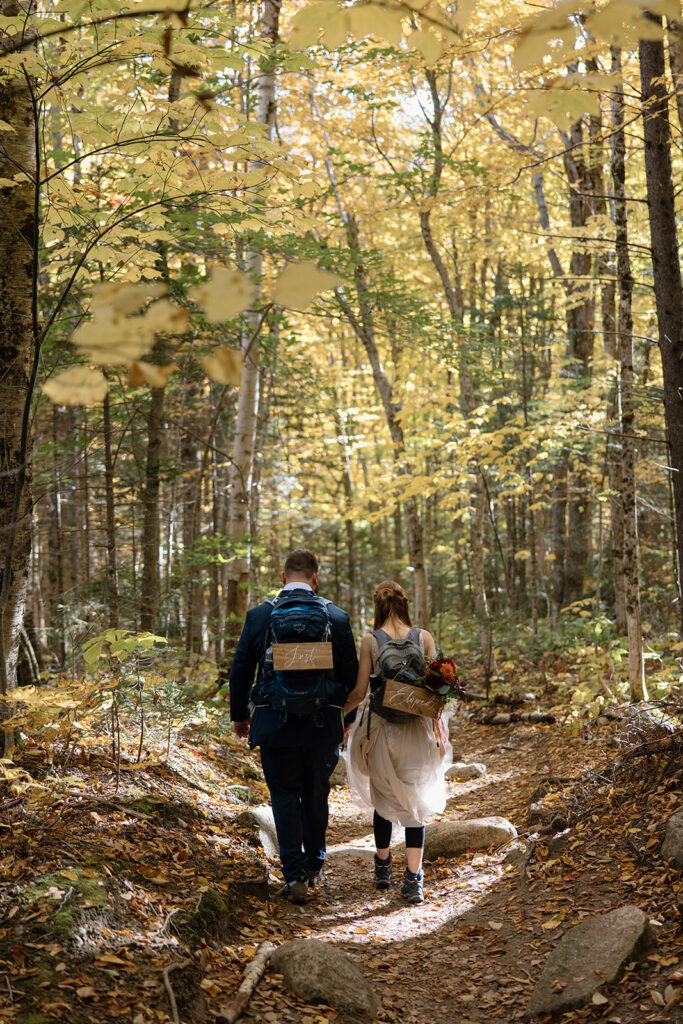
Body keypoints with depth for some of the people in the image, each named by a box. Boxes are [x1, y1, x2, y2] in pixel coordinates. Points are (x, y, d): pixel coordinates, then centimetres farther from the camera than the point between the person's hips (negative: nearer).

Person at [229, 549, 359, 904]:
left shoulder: (259, 615, -3)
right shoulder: (336, 617, -3)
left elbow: (240, 670, 2)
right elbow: (351, 674, 2)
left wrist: (239, 715, 15)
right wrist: (346, 718, 16)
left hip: (274, 723, -1)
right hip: (322, 725, 1)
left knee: (285, 797, 9)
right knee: (316, 795, 17)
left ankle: (294, 875, 3)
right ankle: (314, 867, 31)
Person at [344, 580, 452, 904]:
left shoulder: (370, 640, -7)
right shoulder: (424, 637, -2)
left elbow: (360, 691, -7)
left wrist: (338, 711, 11)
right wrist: (438, 730, 8)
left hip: (382, 726, -1)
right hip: (417, 728, 1)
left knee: (383, 798, 17)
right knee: (414, 801, 7)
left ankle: (383, 868, 31)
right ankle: (413, 880, 0)